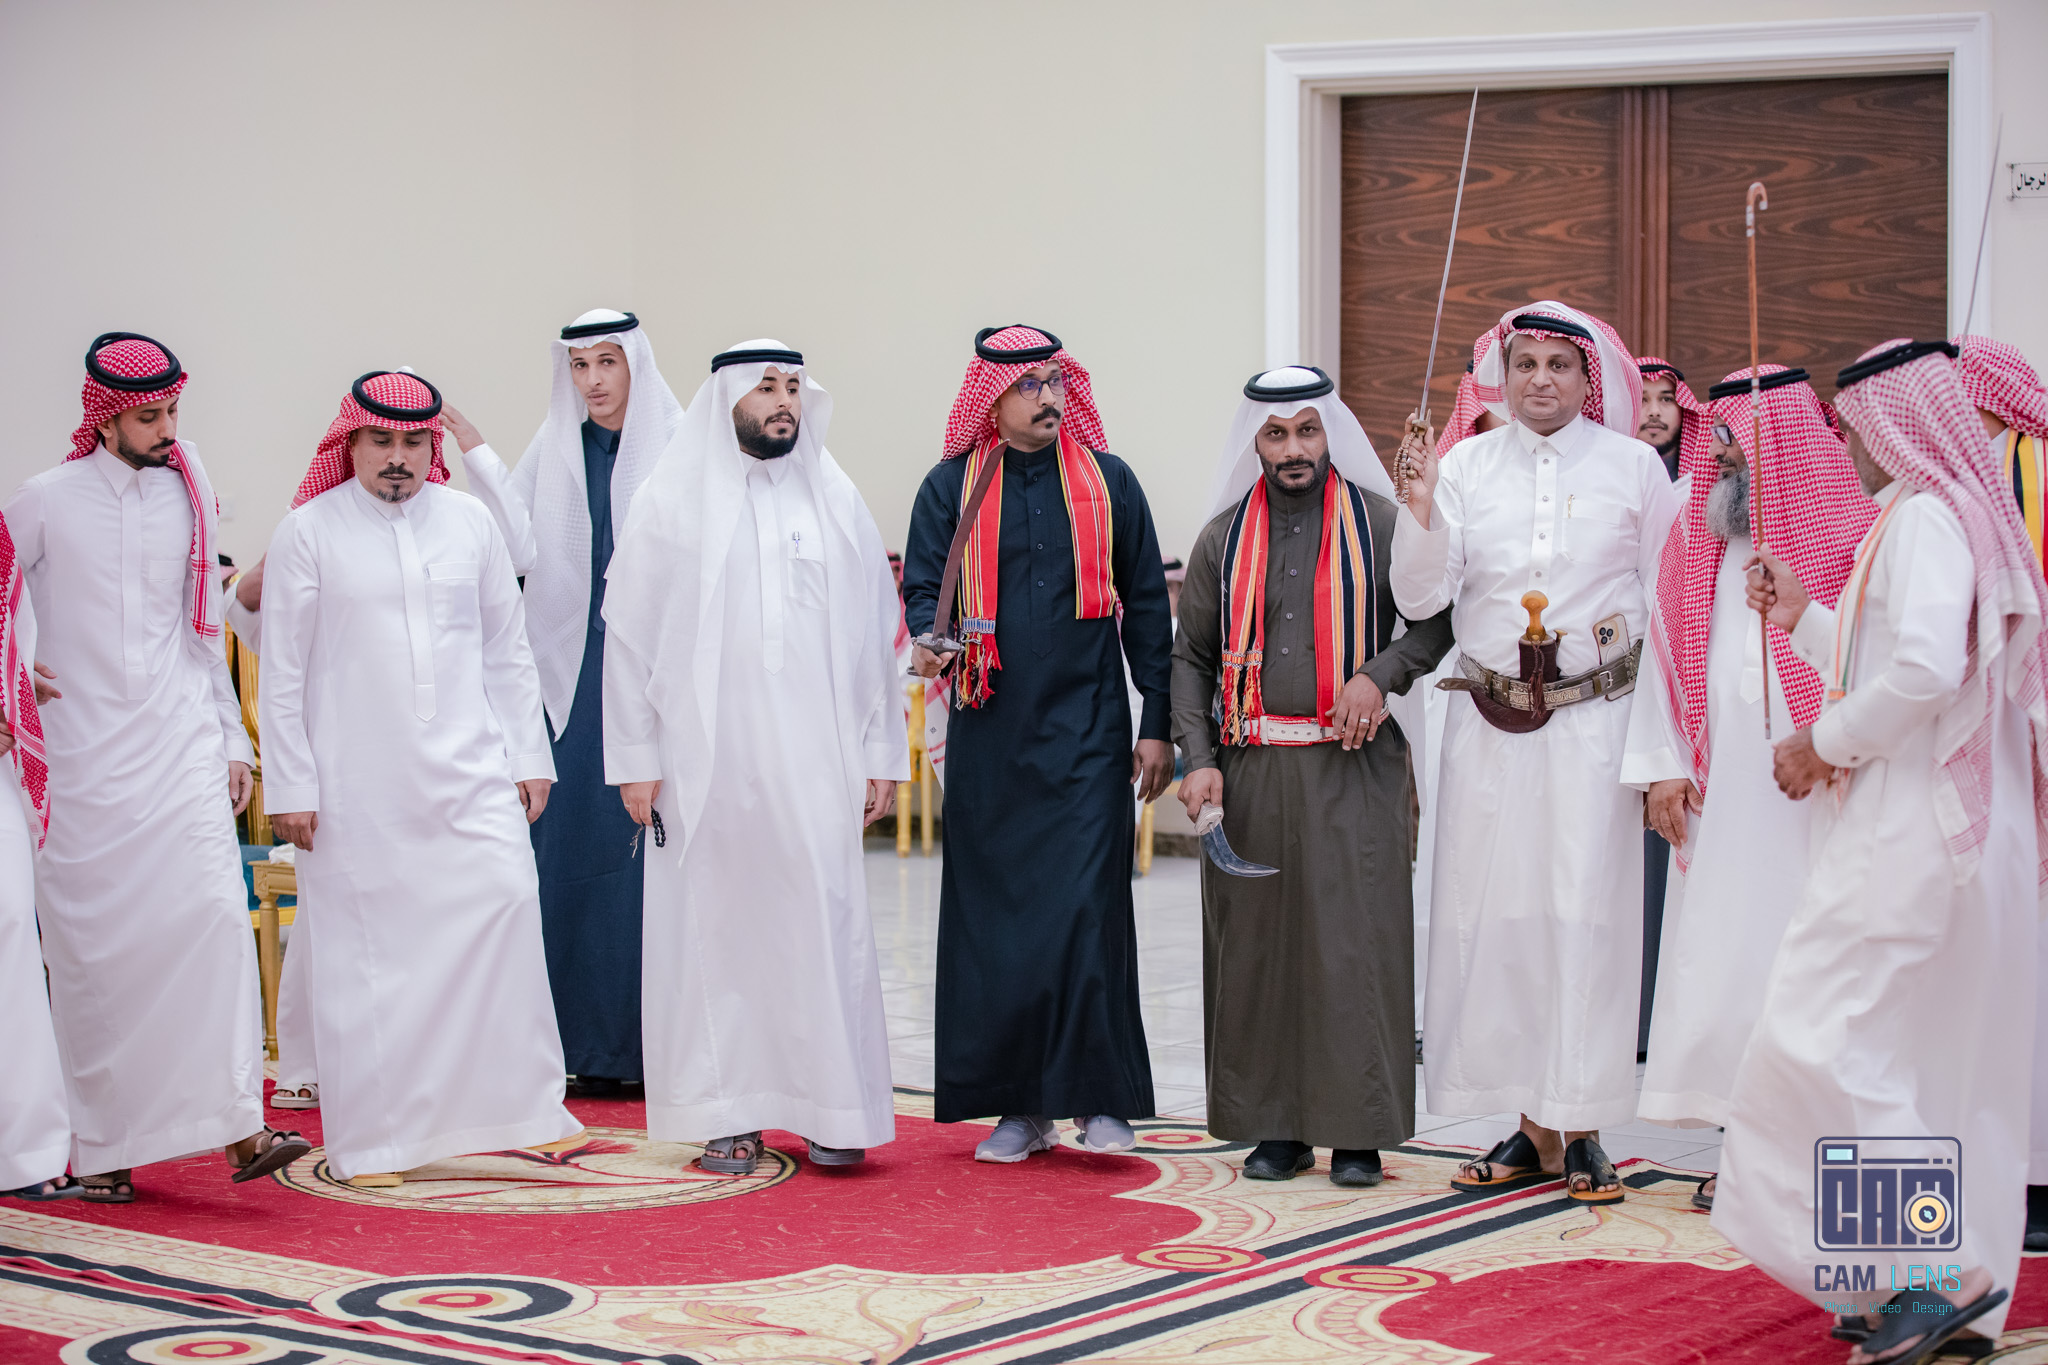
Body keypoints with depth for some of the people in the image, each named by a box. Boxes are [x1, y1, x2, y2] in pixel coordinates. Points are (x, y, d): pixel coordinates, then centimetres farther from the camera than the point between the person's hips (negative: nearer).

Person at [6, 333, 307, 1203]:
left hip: (181, 743, 2)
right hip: (83, 755, -2)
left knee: (214, 911, -14)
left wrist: (234, 739, 15)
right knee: (92, 942, -1)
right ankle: (102, 1147, 7)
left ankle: (238, 1128, -17)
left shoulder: (189, 496, 10)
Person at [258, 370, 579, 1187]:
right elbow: (282, 671, 1)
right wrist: (290, 785, -2)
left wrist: (529, 755, 12)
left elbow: (508, 652, 15)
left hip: (470, 773, 2)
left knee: (505, 909, -8)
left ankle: (523, 1110, 6)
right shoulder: (309, 531, 1)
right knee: (365, 950, 0)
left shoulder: (470, 523, 10)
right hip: (357, 788, -2)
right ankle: (372, 1139, 9)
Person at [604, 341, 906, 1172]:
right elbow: (629, 633, 4)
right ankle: (728, 1112, 9)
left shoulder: (835, 502, 10)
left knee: (824, 926, -1)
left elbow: (873, 634, 10)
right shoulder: (672, 503, 4)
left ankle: (833, 1110, 7)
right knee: (713, 926, 1)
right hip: (704, 761, -1)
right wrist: (635, 757, -2)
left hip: (813, 763, 1)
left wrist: (881, 752, 5)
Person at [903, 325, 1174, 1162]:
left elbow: (1146, 606, 8)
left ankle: (1101, 1095, -2)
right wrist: (930, 640, -22)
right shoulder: (951, 488, 7)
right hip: (988, 738, 1)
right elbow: (923, 587, 2)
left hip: (1087, 732, -1)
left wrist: (1158, 724, 3)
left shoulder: (1107, 483, 7)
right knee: (994, 914, 2)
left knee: (1087, 908, -9)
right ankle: (1020, 1106, 10)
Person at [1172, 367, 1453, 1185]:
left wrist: (1380, 673, -11)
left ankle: (1358, 1130, 4)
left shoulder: (1379, 523, 3)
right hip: (1250, 770, 3)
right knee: (1256, 943, 3)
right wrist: (1199, 761, 1)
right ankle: (1276, 1125, 13)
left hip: (1353, 770, -2)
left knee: (1354, 939, -4)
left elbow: (1439, 618, 5)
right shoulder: (1223, 539, 10)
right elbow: (1192, 658, 12)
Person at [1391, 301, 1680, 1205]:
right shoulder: (1466, 468, 6)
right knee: (1496, 911, 2)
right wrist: (1419, 505, -16)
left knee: (1586, 913, -4)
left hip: (1593, 722, -2)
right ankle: (1533, 1128, 12)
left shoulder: (1632, 466, 3)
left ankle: (1583, 1131, 3)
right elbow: (1420, 599, -1)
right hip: (1490, 729, 2)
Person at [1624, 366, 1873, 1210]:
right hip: (1718, 791, 4)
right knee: (1721, 951, 1)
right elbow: (1665, 656, 13)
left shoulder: (1852, 536, 0)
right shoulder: (1696, 541, 15)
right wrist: (1661, 766, 5)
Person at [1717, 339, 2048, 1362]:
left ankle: (1937, 1267, -13)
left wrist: (1825, 744, -14)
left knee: (1820, 1040, -11)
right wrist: (1805, 618, 25)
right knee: (1946, 1057, 11)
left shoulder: (1923, 516, -13)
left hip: (1911, 830, -10)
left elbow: (1924, 668, -27)